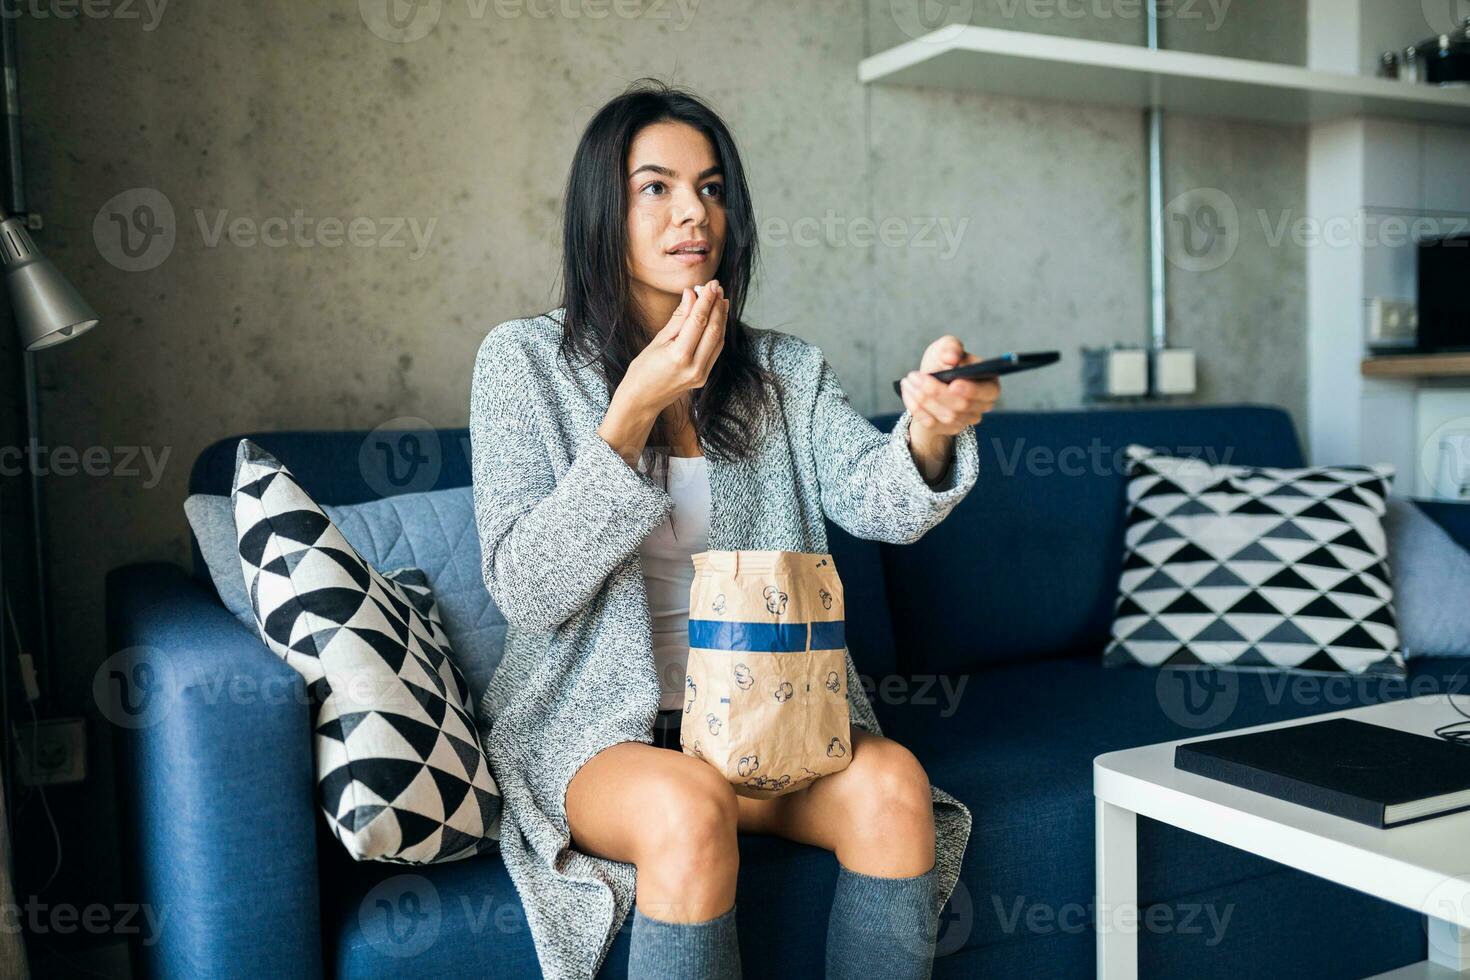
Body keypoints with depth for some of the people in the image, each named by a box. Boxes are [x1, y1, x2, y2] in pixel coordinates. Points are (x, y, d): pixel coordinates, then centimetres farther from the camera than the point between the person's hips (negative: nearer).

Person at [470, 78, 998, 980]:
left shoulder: (787, 371, 7)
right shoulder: (525, 360, -3)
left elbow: (879, 503, -12)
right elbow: (525, 592, -11)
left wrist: (928, 431, -36)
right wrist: (634, 412, -21)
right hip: (596, 725, -3)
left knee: (892, 785, -25)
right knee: (689, 808, -34)